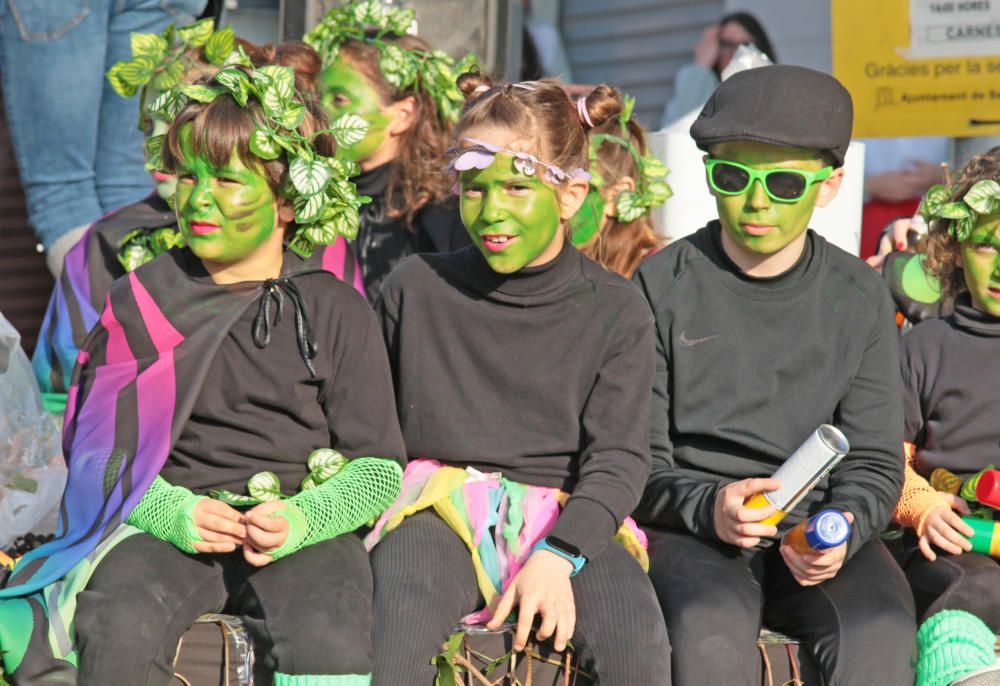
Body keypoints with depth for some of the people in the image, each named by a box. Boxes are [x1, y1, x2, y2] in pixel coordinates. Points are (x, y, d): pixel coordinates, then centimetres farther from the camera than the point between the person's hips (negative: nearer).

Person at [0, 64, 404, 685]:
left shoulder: (336, 311, 9)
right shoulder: (141, 302, 13)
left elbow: (379, 465, 7)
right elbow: (95, 446, 10)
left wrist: (300, 520, -14)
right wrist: (172, 511, -10)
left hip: (300, 530, -1)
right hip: (169, 523, 1)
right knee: (121, 631, -32)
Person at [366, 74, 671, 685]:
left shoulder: (617, 310, 7)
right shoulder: (415, 290, 11)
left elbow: (619, 458, 0)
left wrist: (556, 557, -15)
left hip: (568, 520, 0)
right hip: (441, 511, 0)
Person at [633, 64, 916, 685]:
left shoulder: (860, 297, 9)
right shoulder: (664, 285, 3)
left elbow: (875, 462, 8)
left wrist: (840, 531, -14)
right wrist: (707, 507, -20)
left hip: (820, 532, 2)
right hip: (694, 533, -2)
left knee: (882, 636, -31)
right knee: (712, 632, -36)